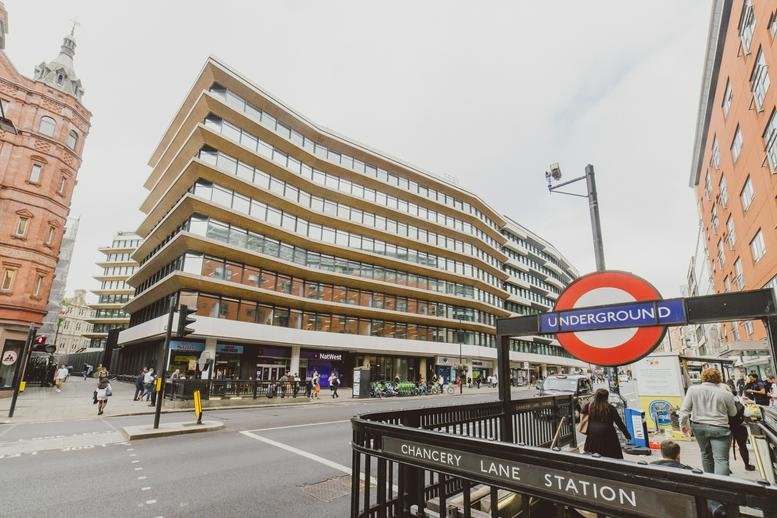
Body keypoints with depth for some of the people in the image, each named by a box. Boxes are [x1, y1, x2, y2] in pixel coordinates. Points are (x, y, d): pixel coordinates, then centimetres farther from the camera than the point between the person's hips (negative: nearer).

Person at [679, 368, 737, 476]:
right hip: (719, 428, -2)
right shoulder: (725, 394, -5)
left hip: (698, 427, 2)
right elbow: (733, 413, 11)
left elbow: (684, 409, -4)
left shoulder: (693, 389, -3)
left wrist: (683, 424, 8)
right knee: (721, 459, -4)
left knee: (706, 455, 20)